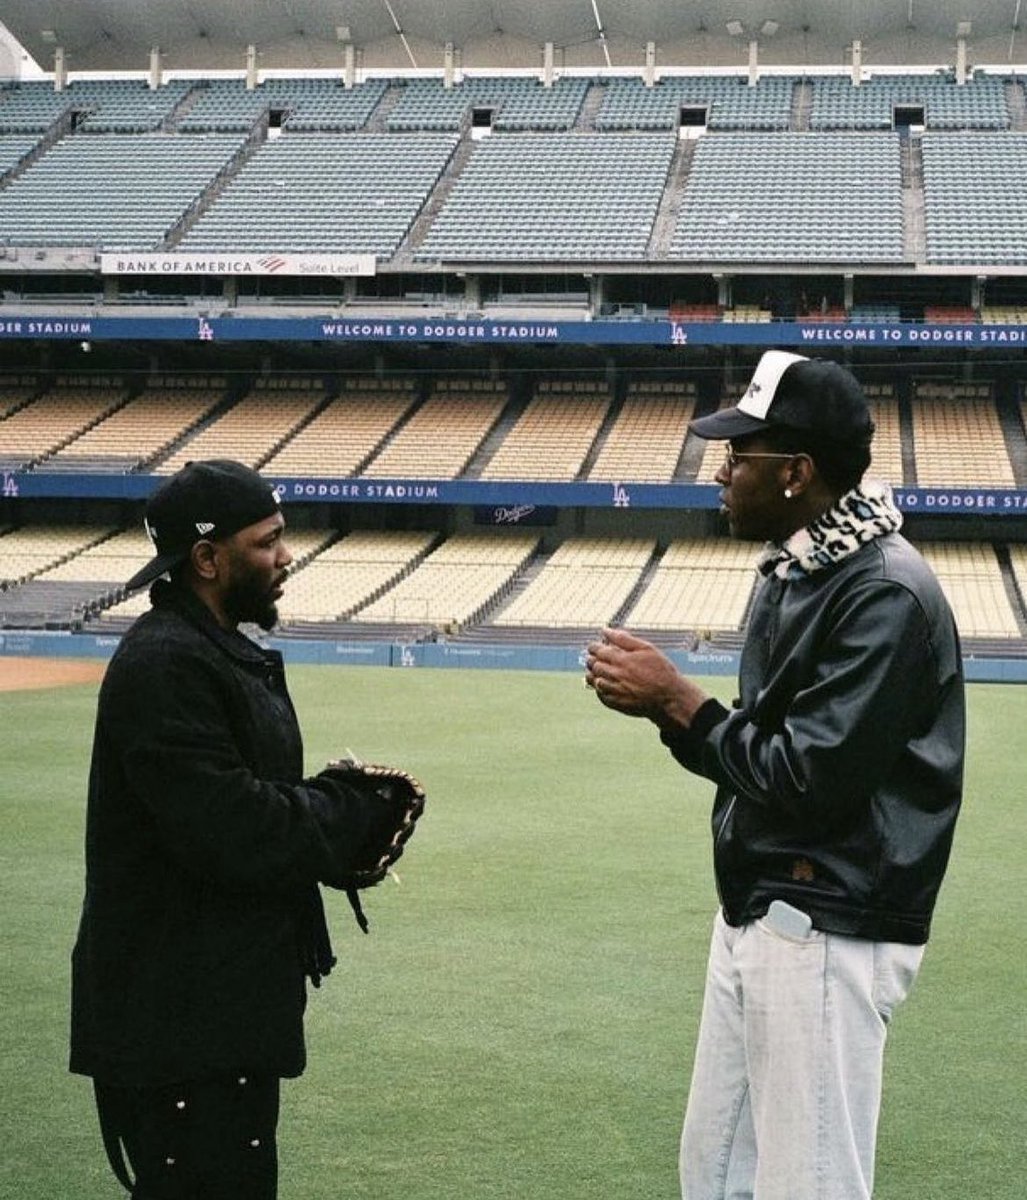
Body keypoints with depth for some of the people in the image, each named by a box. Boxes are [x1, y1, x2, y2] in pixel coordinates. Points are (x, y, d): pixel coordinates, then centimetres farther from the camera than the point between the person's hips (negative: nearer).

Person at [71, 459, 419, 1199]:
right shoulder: (164, 665, -19)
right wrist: (355, 810, -12)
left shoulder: (226, 651, 14)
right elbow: (229, 829, -26)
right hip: (178, 1012, -10)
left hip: (228, 993, 11)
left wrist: (344, 803, -3)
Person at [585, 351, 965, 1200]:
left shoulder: (885, 593, -19)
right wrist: (664, 699, -4)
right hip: (756, 914, 10)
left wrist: (678, 702, -14)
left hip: (827, 933, -10)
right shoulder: (795, 569, 11)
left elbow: (815, 776, -24)